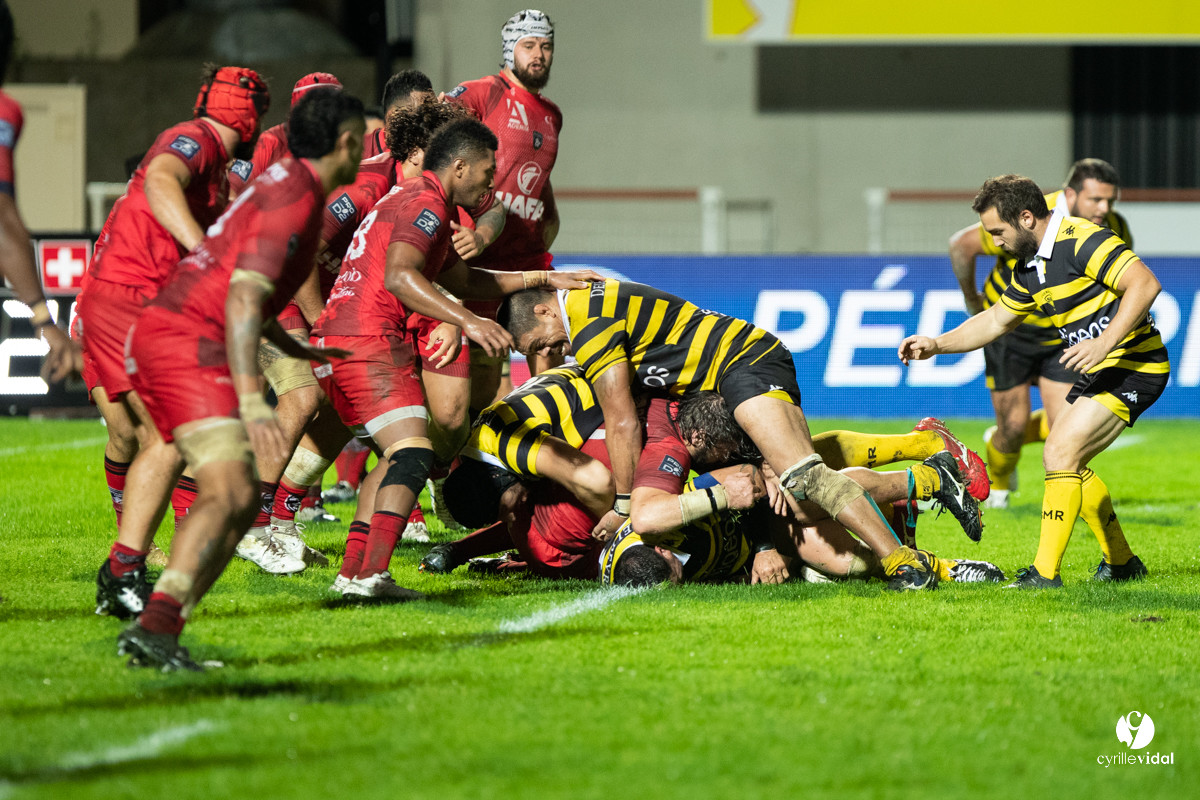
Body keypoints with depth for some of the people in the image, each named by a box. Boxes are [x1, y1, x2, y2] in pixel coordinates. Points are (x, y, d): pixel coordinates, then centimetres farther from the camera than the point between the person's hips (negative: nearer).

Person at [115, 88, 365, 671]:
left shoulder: (284, 182, 19)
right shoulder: (295, 197, -13)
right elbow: (242, 299, -23)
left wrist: (292, 348, 50)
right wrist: (252, 401, -30)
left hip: (155, 338, 10)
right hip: (187, 343, -10)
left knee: (241, 500, 9)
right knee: (227, 495, -23)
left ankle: (156, 635, 2)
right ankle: (155, 626, -38)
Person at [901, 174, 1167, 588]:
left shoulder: (1083, 241, -20)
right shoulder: (1028, 267, 10)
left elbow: (1145, 284, -28)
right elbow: (996, 321, 24)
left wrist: (1104, 344, -33)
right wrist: (937, 344, 17)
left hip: (1133, 366, -10)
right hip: (1100, 370, 10)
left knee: (1061, 453, -18)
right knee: (1063, 461, 16)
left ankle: (1046, 572, -18)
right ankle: (1121, 562, 26)